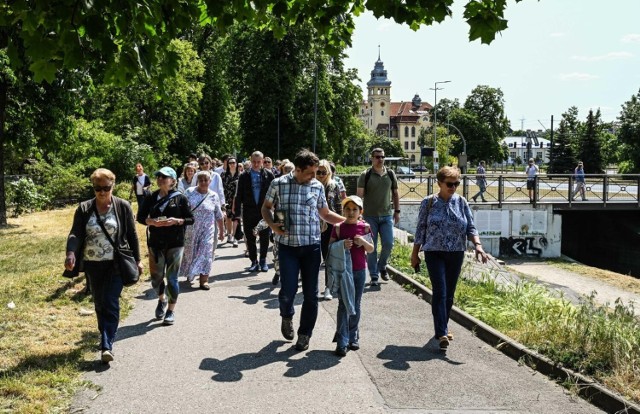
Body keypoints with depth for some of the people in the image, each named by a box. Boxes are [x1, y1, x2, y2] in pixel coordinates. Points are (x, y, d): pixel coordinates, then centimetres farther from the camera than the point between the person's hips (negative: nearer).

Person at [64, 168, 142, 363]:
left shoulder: (123, 206, -4)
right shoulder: (84, 209, 0)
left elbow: (132, 235, 1)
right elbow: (75, 233, -9)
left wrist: (137, 260, 3)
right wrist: (71, 254, -28)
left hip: (116, 263, -3)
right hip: (93, 264, 3)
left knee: (111, 303, -9)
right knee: (99, 303, 15)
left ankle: (107, 345, -10)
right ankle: (106, 335, 33)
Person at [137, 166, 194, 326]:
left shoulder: (180, 198, -3)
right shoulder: (151, 198, 4)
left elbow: (190, 219, -1)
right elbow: (140, 217, 7)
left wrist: (176, 221, -18)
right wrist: (151, 221, -13)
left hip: (175, 243, -2)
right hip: (155, 243, 2)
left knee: (172, 278, 2)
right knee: (156, 277, 8)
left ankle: (171, 311, 17)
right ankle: (162, 299, 39)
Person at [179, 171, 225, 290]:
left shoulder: (213, 196, 1)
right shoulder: (189, 192, -1)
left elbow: (219, 216, 6)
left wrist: (221, 231, 8)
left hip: (207, 231, 0)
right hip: (190, 230, 0)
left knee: (205, 253, -7)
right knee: (189, 252, 11)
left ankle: (204, 280, -5)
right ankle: (189, 273, 36)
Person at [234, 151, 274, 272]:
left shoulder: (268, 174, 0)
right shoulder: (244, 176, 1)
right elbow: (239, 195, 1)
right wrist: (237, 211, -3)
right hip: (249, 211, 1)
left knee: (264, 237, 5)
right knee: (250, 238, 5)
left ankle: (263, 261, 20)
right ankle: (254, 261, 17)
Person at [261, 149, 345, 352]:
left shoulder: (317, 186, 4)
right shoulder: (279, 184, -3)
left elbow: (325, 214, 14)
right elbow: (266, 208, 10)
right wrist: (272, 224, -8)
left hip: (311, 246, 2)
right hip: (287, 246, -2)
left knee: (311, 294, 4)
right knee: (288, 291, -4)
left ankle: (305, 334, 21)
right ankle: (287, 316, 30)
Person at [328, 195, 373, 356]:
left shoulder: (364, 227, 1)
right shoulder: (338, 227, -3)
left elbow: (371, 249, 4)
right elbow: (330, 247, -2)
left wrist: (363, 242, -16)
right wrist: (342, 245, -21)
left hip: (360, 271, 2)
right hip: (343, 271, -2)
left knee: (356, 305, 12)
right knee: (344, 305, -4)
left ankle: (353, 337, 25)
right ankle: (342, 342, -2)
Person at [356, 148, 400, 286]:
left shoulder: (390, 174, 7)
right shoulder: (365, 175, -3)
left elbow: (395, 194, 15)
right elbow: (359, 195, -5)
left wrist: (397, 211, 11)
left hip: (386, 215, 3)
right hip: (370, 216, -2)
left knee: (388, 244, -2)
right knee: (372, 247, 2)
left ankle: (382, 266, 25)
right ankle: (374, 276, 10)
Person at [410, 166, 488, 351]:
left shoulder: (461, 202, 3)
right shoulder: (429, 202, -3)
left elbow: (471, 227, 3)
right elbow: (420, 229, 1)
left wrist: (478, 245, -15)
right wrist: (415, 254, 3)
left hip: (456, 254, 3)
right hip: (434, 253, -3)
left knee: (449, 293, 10)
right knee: (440, 291, -12)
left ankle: (442, 327, 26)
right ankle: (441, 333, -14)